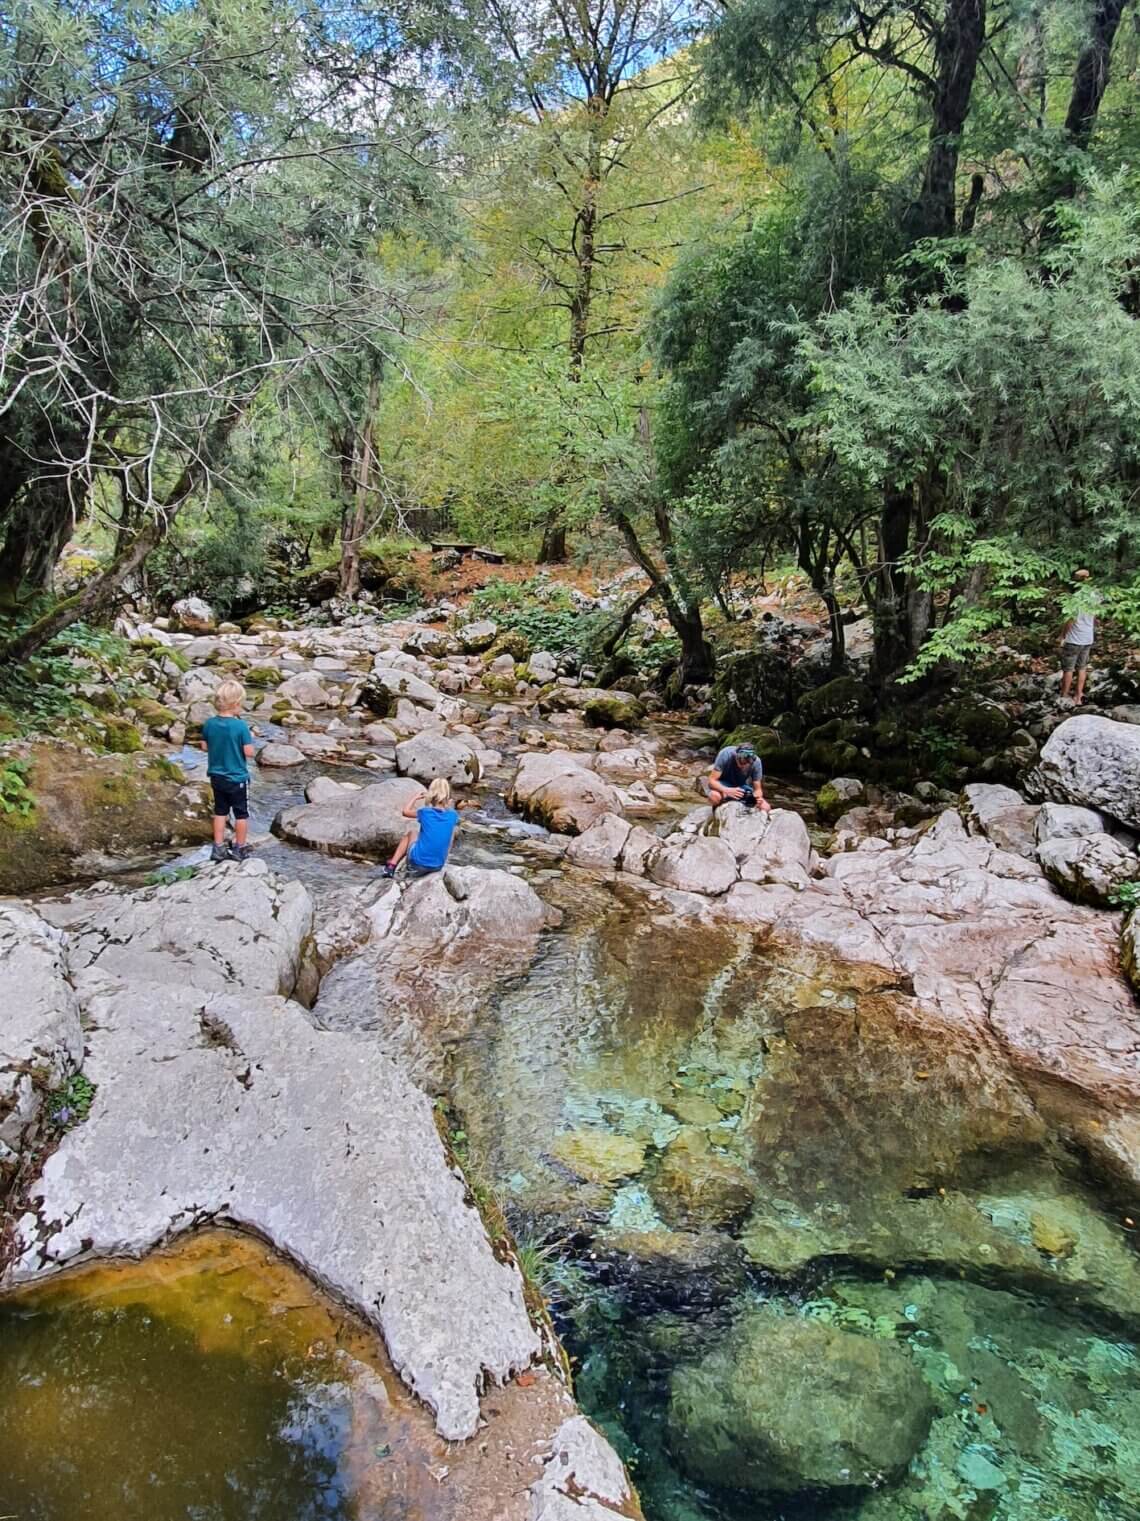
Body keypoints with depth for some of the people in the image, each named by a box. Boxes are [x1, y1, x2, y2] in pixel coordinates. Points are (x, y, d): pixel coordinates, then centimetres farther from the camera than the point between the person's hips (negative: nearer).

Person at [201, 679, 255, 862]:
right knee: (241, 814, 11)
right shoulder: (241, 726, -22)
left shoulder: (209, 724, -5)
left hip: (216, 777, 5)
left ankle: (219, 848, 22)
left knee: (220, 812, 18)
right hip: (237, 778, -5)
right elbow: (249, 752, -19)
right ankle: (240, 849, 20)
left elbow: (205, 747, 5)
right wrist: (250, 737, -2)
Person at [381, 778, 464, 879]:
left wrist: (416, 797, 25)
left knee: (411, 833, 27)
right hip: (438, 866, 3)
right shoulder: (453, 815, -4)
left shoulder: (426, 813, -9)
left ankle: (391, 867, 24)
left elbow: (405, 811, 10)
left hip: (418, 862, -3)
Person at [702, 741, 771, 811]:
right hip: (723, 786, -3)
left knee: (766, 808, -18)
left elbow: (757, 789, -13)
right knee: (715, 796, -38)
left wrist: (759, 797, -36)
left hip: (741, 786, 3)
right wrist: (727, 791, -45)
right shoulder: (726, 754, -29)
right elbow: (712, 780, -28)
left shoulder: (756, 761, -22)